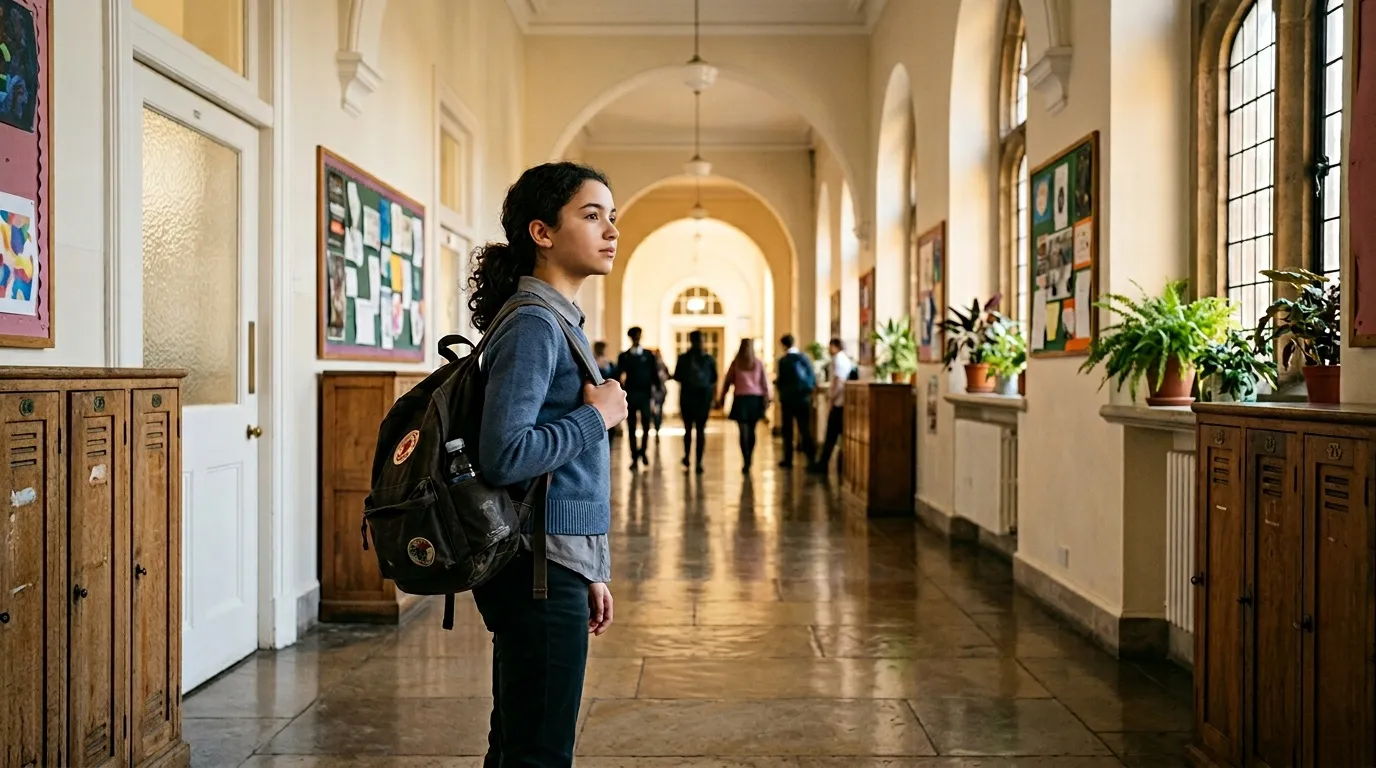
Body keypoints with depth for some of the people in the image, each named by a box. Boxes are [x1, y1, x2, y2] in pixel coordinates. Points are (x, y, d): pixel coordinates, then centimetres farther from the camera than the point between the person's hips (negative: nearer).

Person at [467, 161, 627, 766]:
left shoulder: (559, 321, 15)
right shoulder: (533, 325, -15)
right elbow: (503, 456, -27)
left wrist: (589, 572, 20)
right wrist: (595, 416, -15)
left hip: (556, 566, 10)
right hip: (540, 574, -10)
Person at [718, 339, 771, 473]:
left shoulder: (735, 363, 0)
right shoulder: (759, 363, 3)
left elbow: (727, 382, 3)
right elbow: (765, 384, 2)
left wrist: (722, 398, 11)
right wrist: (766, 400, 6)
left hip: (741, 398, -2)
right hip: (756, 399, 2)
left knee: (743, 431, -5)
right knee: (751, 431, 13)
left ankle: (746, 462, -14)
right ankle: (748, 460, 21)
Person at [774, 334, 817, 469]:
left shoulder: (783, 361, -10)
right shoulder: (804, 359, -2)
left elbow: (781, 380, -6)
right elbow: (813, 380, -2)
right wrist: (807, 391, 12)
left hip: (788, 399, -2)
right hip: (803, 399, 2)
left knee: (787, 430, 7)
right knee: (805, 430, 7)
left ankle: (788, 460, 6)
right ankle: (811, 457, -4)